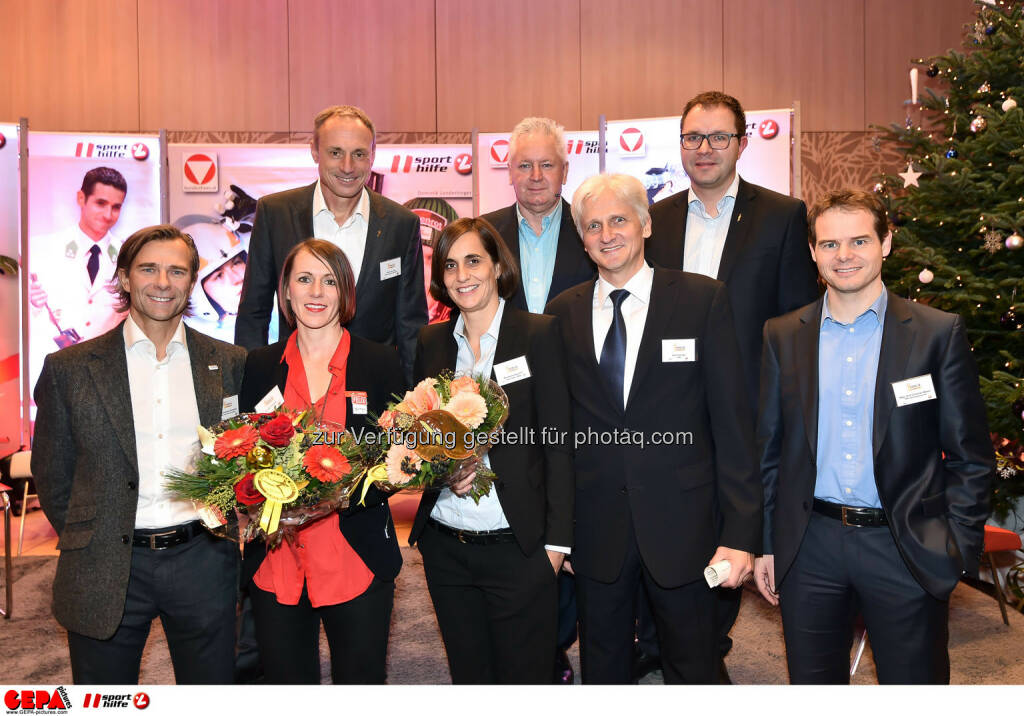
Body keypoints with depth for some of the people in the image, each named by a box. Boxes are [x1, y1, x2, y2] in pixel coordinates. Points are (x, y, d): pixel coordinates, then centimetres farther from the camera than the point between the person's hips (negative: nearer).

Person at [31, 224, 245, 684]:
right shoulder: (70, 368, 1)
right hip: (106, 572, 0)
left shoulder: (230, 364, 4)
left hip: (203, 562, 1)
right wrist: (85, 543, 3)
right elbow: (51, 476, 6)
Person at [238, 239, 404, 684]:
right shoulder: (260, 366, 7)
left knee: (361, 679, 9)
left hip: (359, 558, -1)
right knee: (285, 679, 13)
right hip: (275, 560, 2)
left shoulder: (379, 362, 1)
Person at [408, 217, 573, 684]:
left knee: (524, 677, 7)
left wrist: (556, 539, -8)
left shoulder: (539, 334, -4)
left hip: (518, 547, -4)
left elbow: (557, 443, -5)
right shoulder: (431, 342, 7)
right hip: (444, 548, 4)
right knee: (468, 676, 17)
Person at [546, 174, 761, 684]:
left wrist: (741, 531, -9)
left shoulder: (704, 300, -3)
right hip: (595, 528, 2)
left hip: (681, 523, -2)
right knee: (603, 672, 18)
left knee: (691, 672, 15)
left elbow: (732, 419, -6)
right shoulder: (563, 312, 4)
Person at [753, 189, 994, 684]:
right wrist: (765, 543, 5)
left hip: (907, 550, -1)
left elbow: (971, 457, 0)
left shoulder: (939, 333, -2)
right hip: (808, 549, 2)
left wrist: (958, 548, -7)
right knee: (812, 681, 15)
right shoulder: (782, 336, 3)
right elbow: (768, 449, 6)